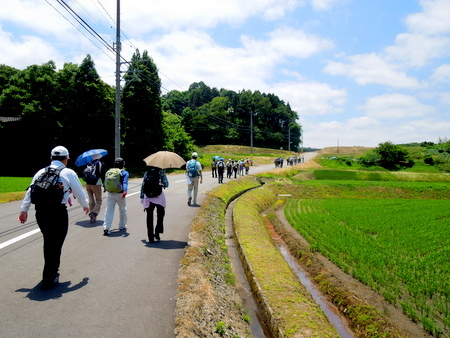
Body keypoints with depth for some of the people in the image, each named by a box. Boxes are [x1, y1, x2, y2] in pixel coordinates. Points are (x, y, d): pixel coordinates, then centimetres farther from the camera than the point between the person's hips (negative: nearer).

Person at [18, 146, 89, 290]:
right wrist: (85, 205, 21)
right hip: (58, 212, -5)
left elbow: (30, 191, 10)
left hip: (40, 212, 6)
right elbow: (79, 191, 5)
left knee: (48, 242, 21)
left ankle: (51, 271, 36)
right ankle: (49, 280, 9)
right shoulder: (68, 173, 0)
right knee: (55, 245, 4)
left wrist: (24, 210, 14)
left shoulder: (41, 172, 13)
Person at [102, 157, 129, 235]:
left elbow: (105, 183, 16)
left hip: (110, 194, 3)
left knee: (109, 210, 2)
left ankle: (106, 228, -10)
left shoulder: (108, 172, 11)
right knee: (122, 210, 17)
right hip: (119, 194, -3)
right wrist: (125, 191, -32)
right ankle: (122, 226, 30)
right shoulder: (124, 173, -3)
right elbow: (125, 182, -19)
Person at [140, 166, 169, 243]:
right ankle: (157, 232, 2)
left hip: (148, 198, 3)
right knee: (160, 215, 15)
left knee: (149, 217, 7)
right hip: (159, 196, -3)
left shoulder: (147, 172, 10)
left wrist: (142, 197, 15)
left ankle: (151, 238, 8)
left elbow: (143, 185, 9)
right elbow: (166, 184, -4)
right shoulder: (161, 172, 0)